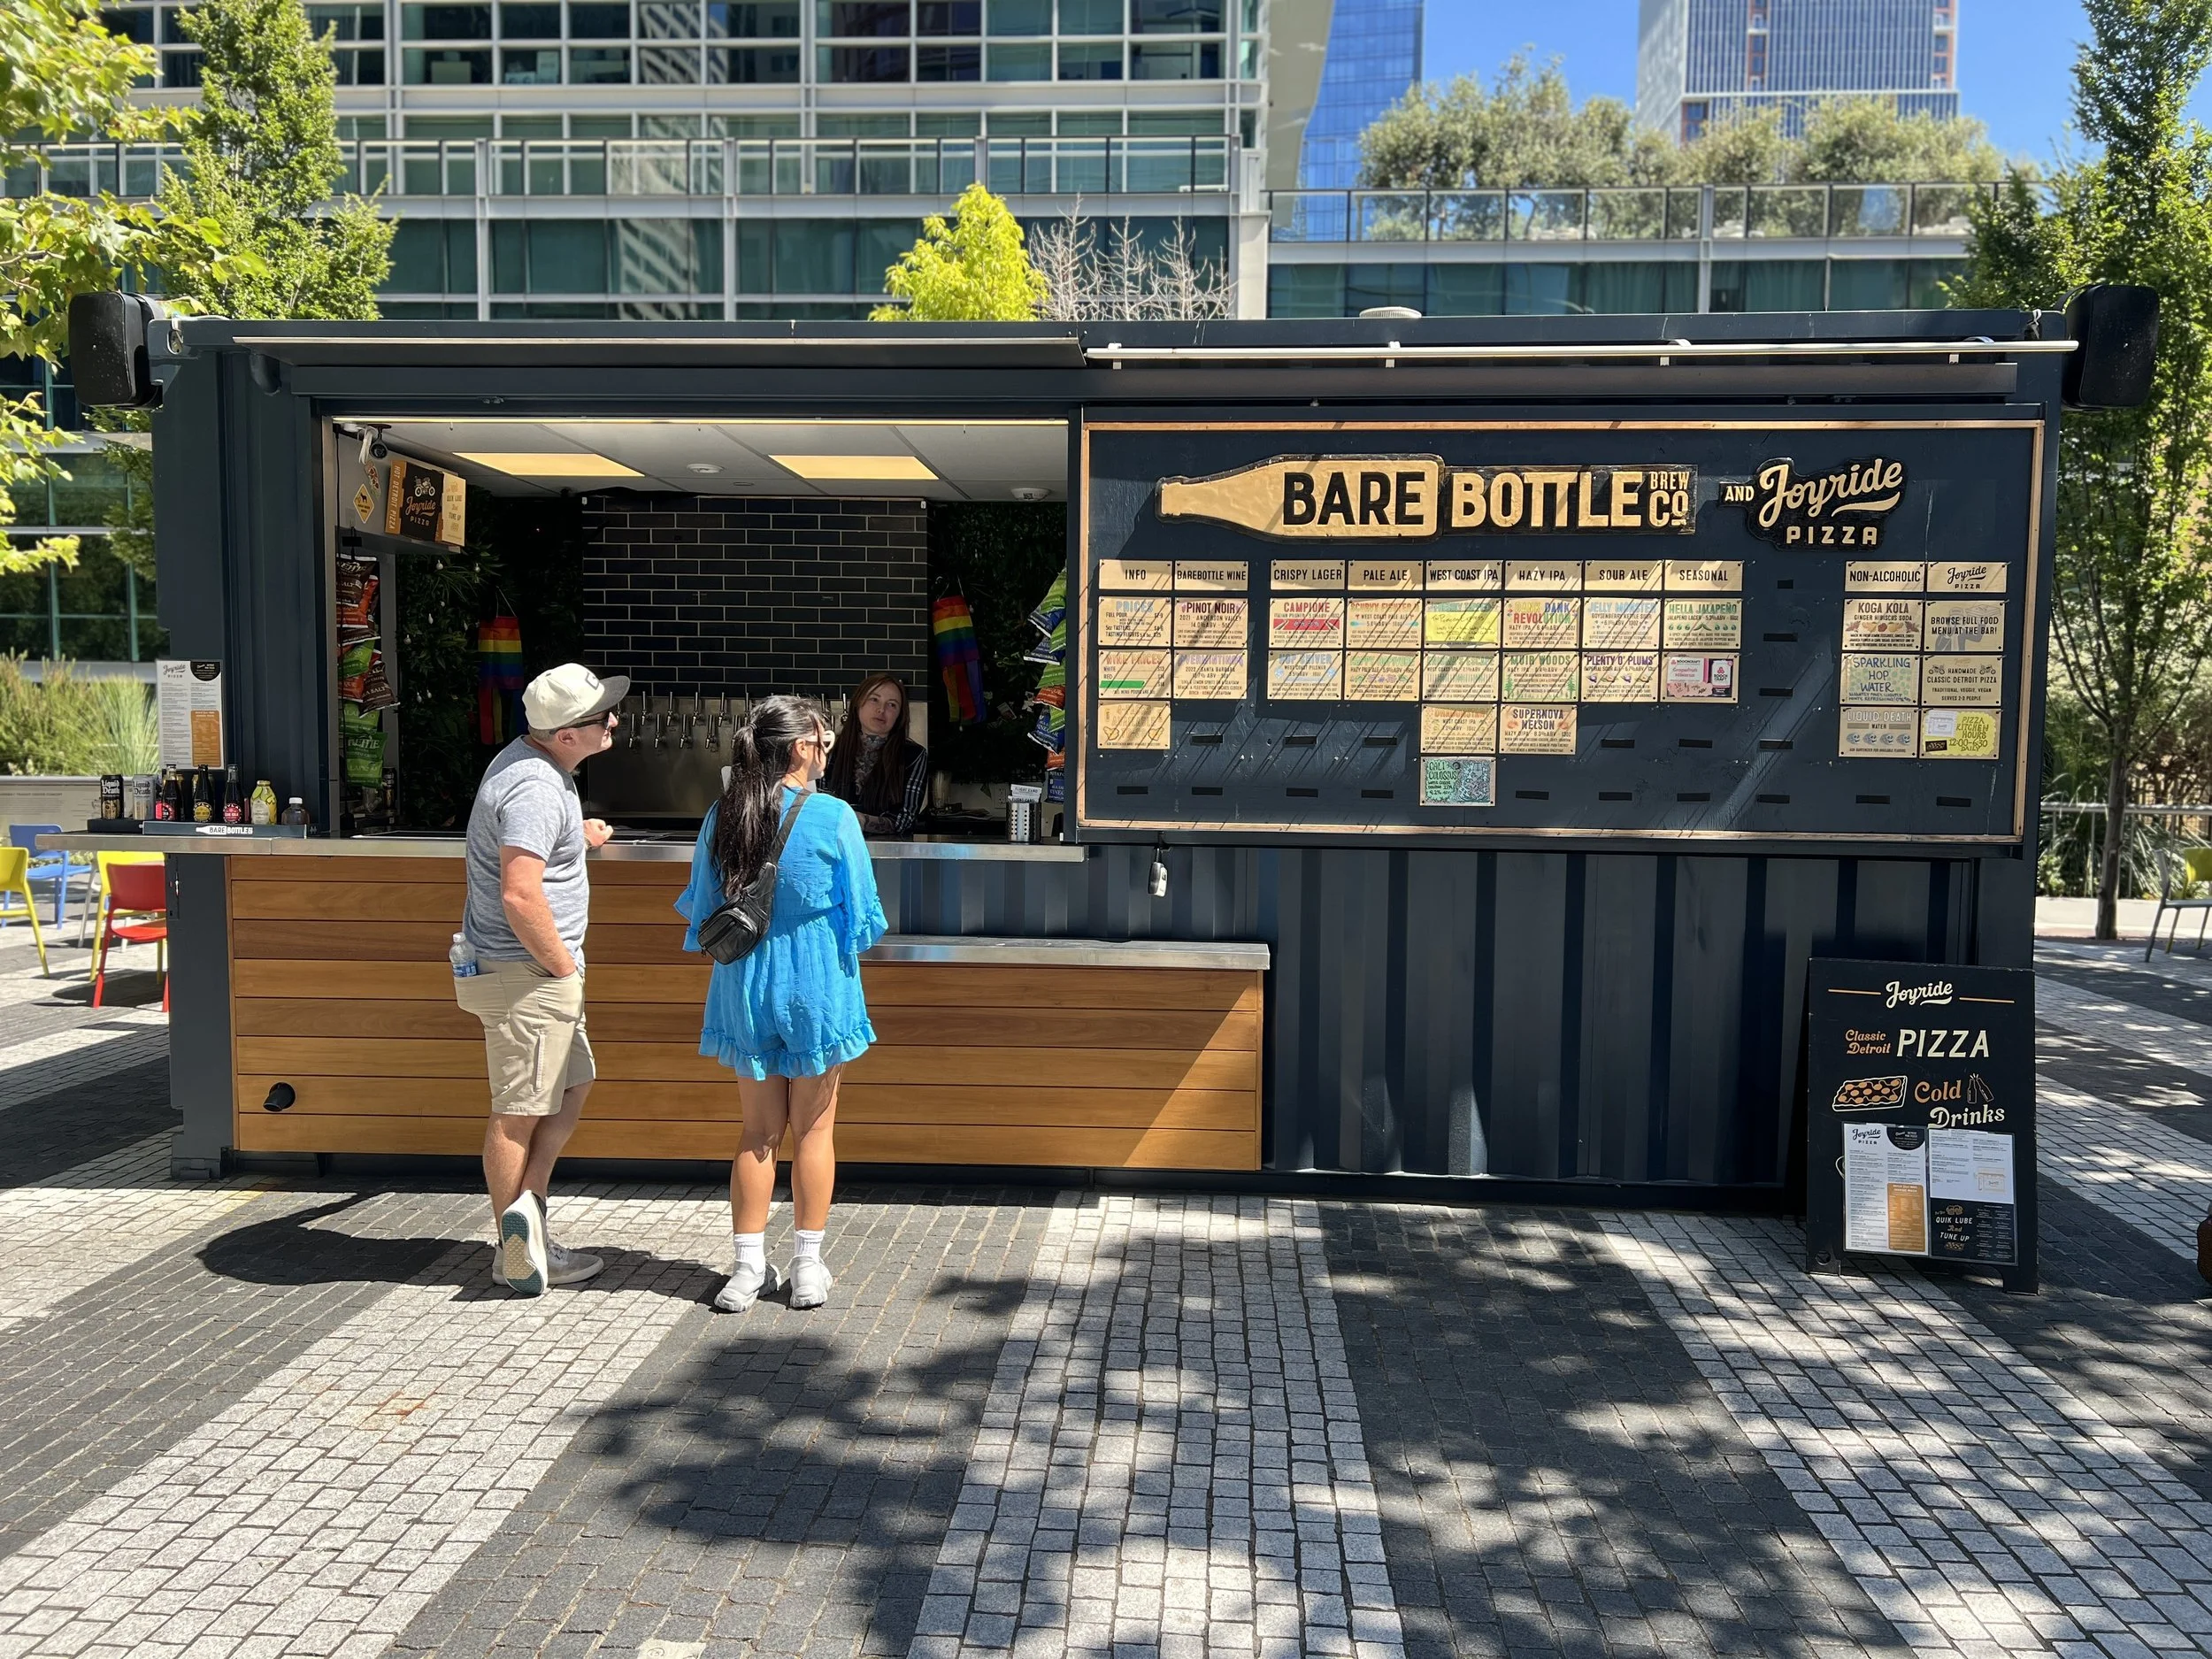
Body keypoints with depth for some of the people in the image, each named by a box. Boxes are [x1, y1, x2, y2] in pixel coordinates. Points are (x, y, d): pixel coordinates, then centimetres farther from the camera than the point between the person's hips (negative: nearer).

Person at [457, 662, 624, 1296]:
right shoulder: (535, 789, -23)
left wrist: (576, 834, 18)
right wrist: (563, 965, -18)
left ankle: (526, 1218, 22)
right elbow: (520, 895, -30)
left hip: (540, 967, 10)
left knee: (573, 1087, 17)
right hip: (525, 973, -10)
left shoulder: (531, 761, 10)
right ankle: (515, 1249, 13)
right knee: (521, 1111, 1)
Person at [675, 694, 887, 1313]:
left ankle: (749, 1267, 16)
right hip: (816, 988, -3)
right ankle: (808, 1269, 17)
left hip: (744, 988, 3)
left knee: (758, 1130, 14)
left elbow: (703, 912, 6)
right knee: (814, 1129, 9)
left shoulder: (721, 817, -3)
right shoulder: (833, 817, -14)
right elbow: (860, 916, -8)